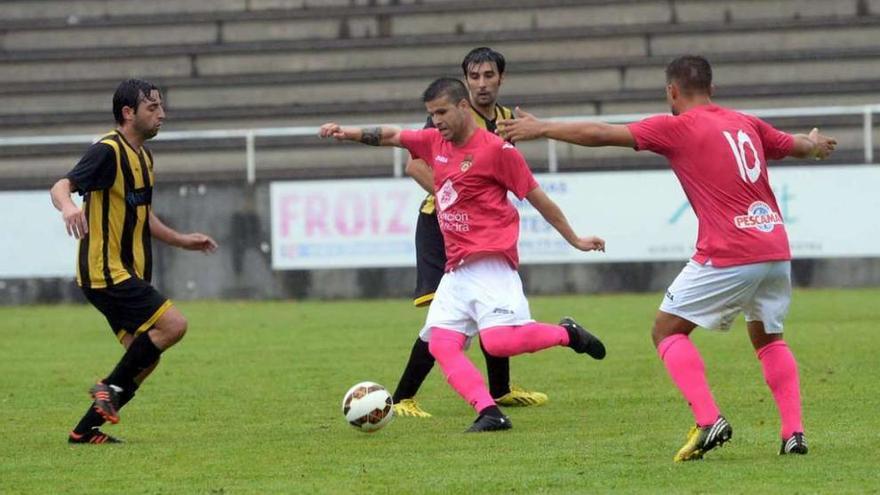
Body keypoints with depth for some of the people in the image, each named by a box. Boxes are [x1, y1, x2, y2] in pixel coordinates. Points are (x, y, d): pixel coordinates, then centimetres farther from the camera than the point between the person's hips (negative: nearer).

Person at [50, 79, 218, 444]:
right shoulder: (108, 152, -15)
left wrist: (181, 241, 28)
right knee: (173, 324, -18)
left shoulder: (142, 156, 15)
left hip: (128, 274, 10)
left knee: (145, 357, 6)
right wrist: (68, 206, -49)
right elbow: (61, 187, -27)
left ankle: (85, 430, 12)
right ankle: (110, 387, -6)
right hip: (105, 273, -10)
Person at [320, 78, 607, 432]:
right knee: (441, 344, -9)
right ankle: (489, 412, -14)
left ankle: (566, 333, 3)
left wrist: (575, 240, 6)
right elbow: (392, 136, 25)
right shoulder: (435, 142, 13)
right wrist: (348, 133, 9)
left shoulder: (496, 149, -7)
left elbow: (537, 197, -1)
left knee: (499, 342, -22)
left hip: (490, 261, -7)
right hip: (456, 267, 7)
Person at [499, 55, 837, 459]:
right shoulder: (747, 124, 16)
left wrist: (540, 129, 9)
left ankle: (708, 421, -10)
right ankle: (793, 432, 9)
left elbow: (601, 134, -2)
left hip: (728, 255, -6)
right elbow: (797, 145, 34)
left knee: (666, 330, 6)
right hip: (776, 250, 6)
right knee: (768, 339, 23)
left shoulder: (678, 127, -2)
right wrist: (815, 144, 58)